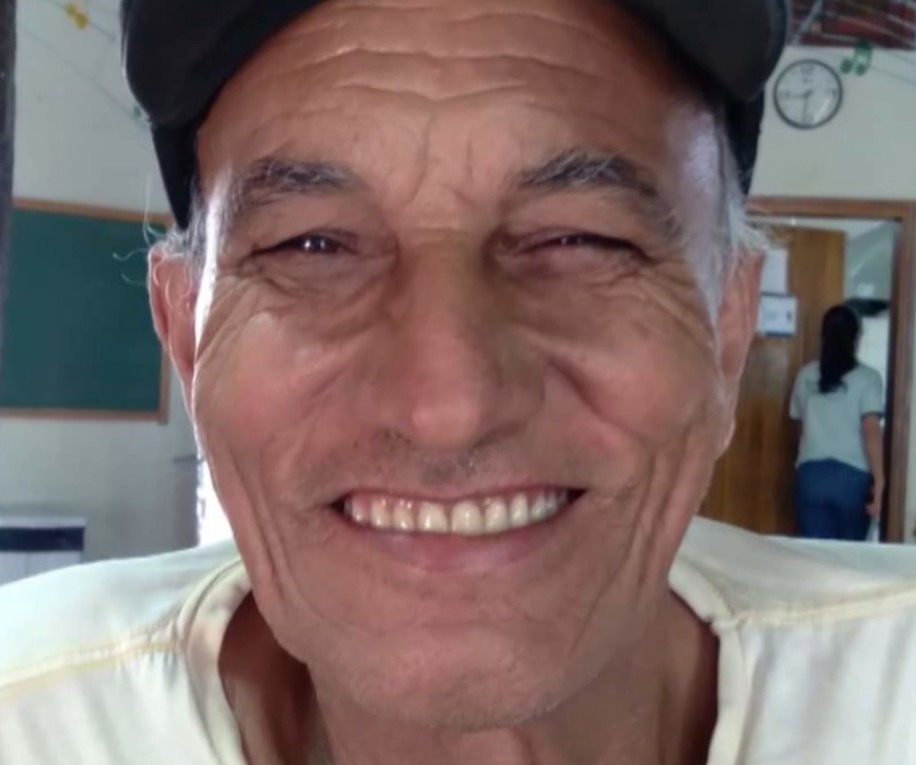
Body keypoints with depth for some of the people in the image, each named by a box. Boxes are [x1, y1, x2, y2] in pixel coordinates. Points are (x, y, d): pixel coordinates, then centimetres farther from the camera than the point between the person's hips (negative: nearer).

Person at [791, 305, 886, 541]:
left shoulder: (806, 375, 7)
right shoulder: (867, 378, -4)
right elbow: (872, 432, -12)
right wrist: (879, 481, -11)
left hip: (811, 474, 2)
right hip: (853, 477, -2)